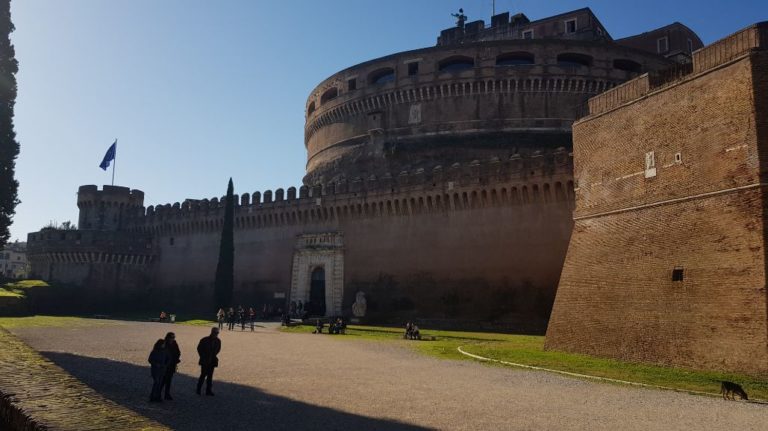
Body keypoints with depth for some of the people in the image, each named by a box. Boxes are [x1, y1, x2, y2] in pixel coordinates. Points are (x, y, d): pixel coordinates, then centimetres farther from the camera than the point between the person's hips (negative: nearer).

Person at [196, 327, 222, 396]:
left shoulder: (218, 341, -1)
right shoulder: (204, 340, -11)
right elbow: (199, 348, 2)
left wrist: (214, 355, 8)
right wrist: (203, 356, 0)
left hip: (212, 361, 3)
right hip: (205, 361, -3)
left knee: (210, 375, 5)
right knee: (203, 374, -4)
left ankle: (208, 390, 11)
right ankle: (198, 389, 12)